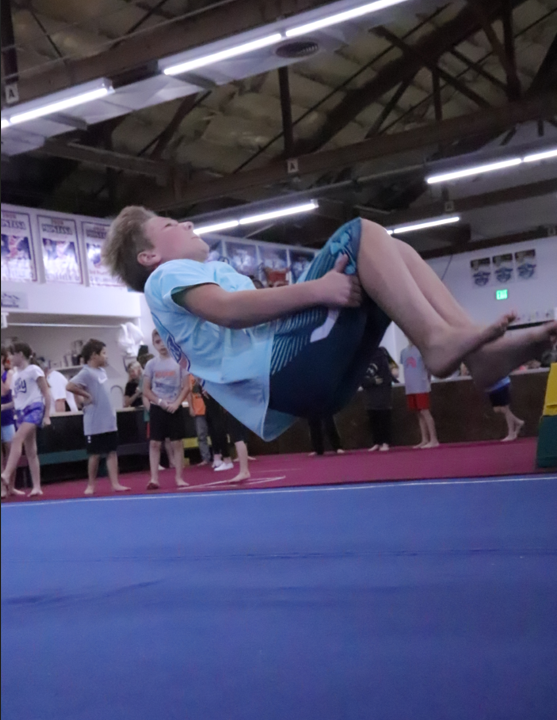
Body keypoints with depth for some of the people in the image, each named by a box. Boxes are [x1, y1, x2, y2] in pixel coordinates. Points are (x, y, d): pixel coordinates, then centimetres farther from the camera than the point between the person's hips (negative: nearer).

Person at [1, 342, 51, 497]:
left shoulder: (34, 370, -4)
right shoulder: (15, 375, 17)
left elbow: (46, 394, -6)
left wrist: (47, 415, -11)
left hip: (34, 409, -8)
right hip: (21, 412, 8)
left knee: (17, 439, -28)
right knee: (30, 451, 4)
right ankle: (36, 487, 5)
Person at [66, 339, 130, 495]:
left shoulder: (102, 371, 11)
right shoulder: (86, 372, -15)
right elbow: (70, 386, -28)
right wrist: (86, 395, -18)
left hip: (110, 421, 7)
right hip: (95, 424, -7)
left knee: (112, 452, 6)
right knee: (95, 454, 2)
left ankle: (115, 484, 8)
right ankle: (90, 485, 15)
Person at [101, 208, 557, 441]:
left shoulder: (218, 272, 38)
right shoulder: (166, 277, 8)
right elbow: (227, 311, -13)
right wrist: (314, 290, -22)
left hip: (309, 374, 9)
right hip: (280, 369, -9)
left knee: (393, 255, 8)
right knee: (360, 235, -14)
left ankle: (484, 353, -12)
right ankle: (438, 341, -29)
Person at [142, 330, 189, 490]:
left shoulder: (179, 362, -1)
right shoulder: (151, 364, 0)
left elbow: (185, 387, -1)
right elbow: (146, 390, 0)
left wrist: (176, 403, -14)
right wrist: (160, 402, -13)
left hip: (175, 408, 0)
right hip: (157, 408, 1)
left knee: (177, 443, 3)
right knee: (154, 443, -2)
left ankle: (179, 478, 9)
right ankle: (154, 478, 0)